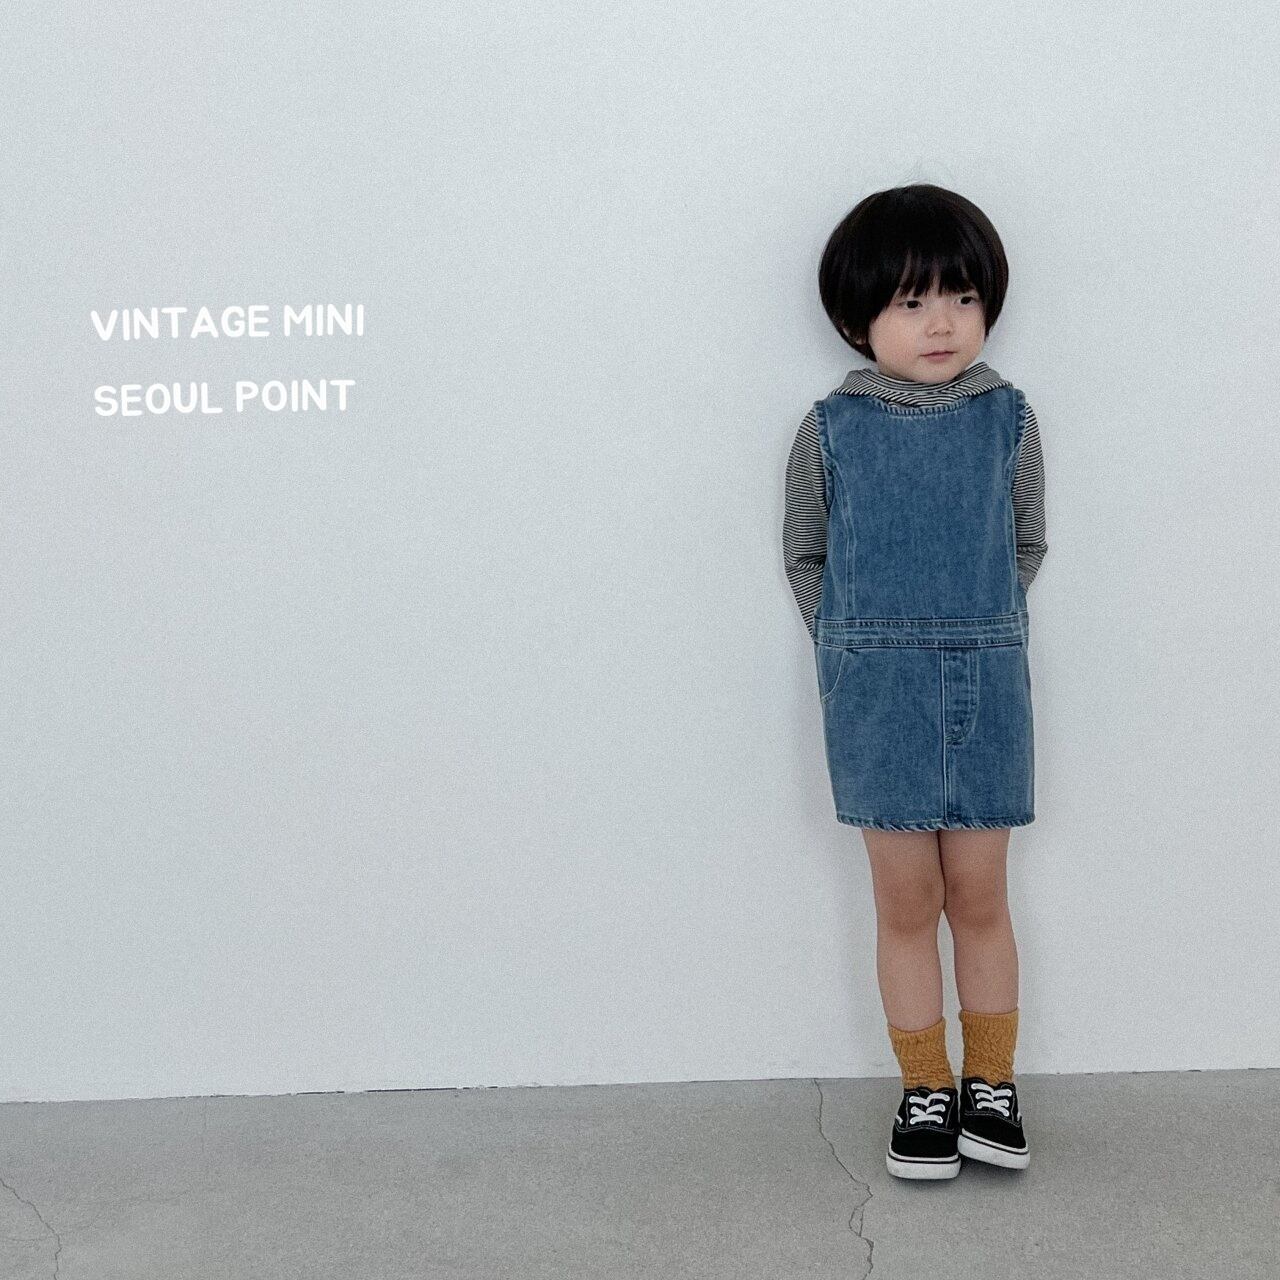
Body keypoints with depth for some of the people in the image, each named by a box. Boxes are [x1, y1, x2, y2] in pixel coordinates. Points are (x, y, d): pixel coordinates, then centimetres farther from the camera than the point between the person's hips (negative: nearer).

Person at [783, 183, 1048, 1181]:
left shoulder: (1007, 419, 0)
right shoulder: (832, 430, -2)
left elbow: (1027, 546, 11)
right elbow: (804, 553, 8)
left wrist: (975, 634, 4)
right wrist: (859, 647, 0)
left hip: (987, 686, 1)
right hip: (876, 695, -1)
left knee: (979, 897, 7)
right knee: (907, 902, 6)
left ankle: (992, 1086, 22)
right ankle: (926, 1092, 19)